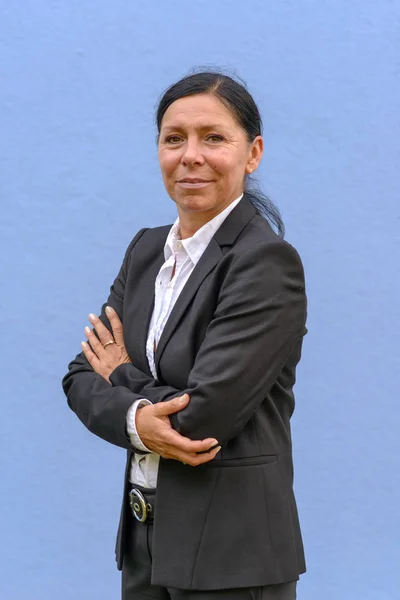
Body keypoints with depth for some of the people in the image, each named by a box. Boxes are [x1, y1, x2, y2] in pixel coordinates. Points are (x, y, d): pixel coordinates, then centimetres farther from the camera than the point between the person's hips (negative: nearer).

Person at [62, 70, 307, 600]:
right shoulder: (146, 250, 8)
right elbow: (83, 375, 4)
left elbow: (200, 418, -21)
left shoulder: (268, 262, -16)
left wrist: (124, 377, -3)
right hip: (146, 538, 7)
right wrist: (135, 419, -17)